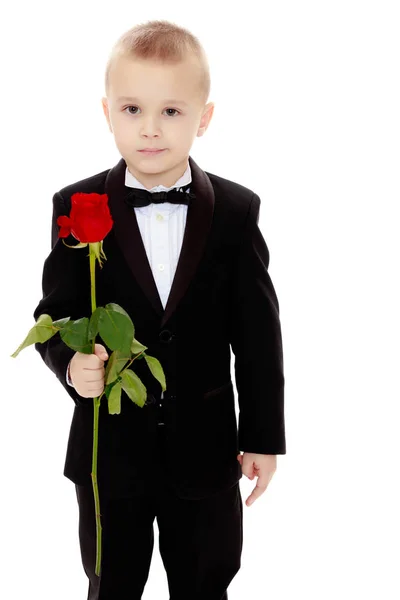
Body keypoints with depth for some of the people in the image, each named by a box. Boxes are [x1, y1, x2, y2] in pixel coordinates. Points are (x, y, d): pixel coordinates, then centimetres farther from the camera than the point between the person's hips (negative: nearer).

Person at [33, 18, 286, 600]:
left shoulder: (237, 210, -7)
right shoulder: (77, 209, -8)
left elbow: (256, 331, -4)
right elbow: (56, 312, -4)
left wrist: (264, 436, -2)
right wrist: (71, 362, -27)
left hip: (205, 449, 1)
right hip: (110, 447, 0)